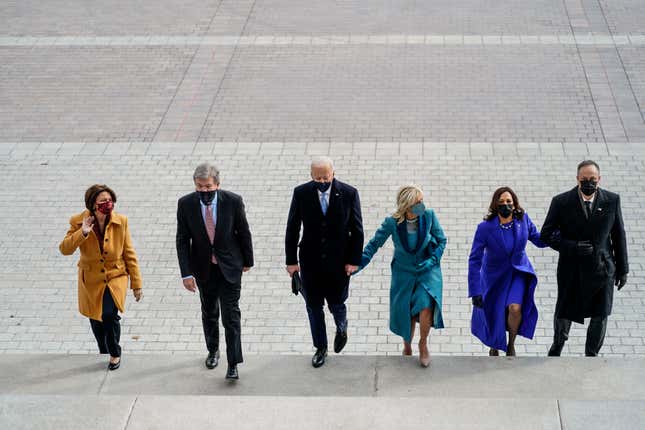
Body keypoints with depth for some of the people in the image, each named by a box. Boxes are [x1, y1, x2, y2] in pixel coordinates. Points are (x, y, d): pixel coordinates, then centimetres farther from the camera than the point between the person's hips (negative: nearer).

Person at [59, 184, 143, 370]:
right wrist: (82, 233, -33)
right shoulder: (79, 222, -13)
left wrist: (136, 284, -2)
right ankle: (103, 352, 44)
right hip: (91, 281, 2)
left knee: (109, 314, -22)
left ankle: (115, 353, 3)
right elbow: (64, 249, -19)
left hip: (116, 277, -2)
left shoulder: (121, 221, -12)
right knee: (96, 320, 15)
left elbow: (129, 254, -4)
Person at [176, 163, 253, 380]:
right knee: (209, 312, 19)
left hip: (230, 266, -2)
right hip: (203, 268, 2)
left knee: (231, 315, -4)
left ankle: (233, 364, 2)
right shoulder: (186, 204, -14)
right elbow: (182, 240, -10)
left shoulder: (233, 201, -17)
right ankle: (213, 350, 41)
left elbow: (244, 232, -4)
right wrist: (186, 273, -15)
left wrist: (247, 261, 7)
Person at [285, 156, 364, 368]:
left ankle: (341, 329, 44)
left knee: (336, 303, 9)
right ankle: (320, 348, 30)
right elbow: (292, 228, -2)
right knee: (314, 306, 11)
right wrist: (291, 260, -3)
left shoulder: (349, 194, -11)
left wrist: (354, 260, -8)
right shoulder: (301, 193, -8)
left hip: (339, 262, -1)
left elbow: (357, 230, -4)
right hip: (310, 262, 1)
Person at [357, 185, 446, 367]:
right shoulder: (392, 222, -19)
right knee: (405, 313, 8)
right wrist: (357, 265, -12)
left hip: (427, 270, -1)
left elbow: (441, 240, -2)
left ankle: (423, 343, 5)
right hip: (404, 273, 1)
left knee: (426, 306, -21)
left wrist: (432, 260, -14)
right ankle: (407, 345, 40)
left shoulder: (429, 216, -17)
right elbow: (374, 244, -6)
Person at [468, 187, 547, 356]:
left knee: (515, 308, -21)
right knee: (494, 316, 10)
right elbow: (474, 260, -20)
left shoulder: (523, 219, -15)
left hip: (518, 272, 1)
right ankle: (494, 347, 45)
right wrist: (475, 291, -24)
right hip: (494, 276, -1)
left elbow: (540, 240, 0)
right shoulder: (485, 227, -24)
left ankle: (511, 345, 9)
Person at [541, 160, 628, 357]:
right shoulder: (561, 202, -10)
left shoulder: (612, 200, -5)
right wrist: (573, 246, -21)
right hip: (571, 269, -1)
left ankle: (591, 355, 29)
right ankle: (558, 344, 46)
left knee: (600, 316, 6)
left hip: (602, 269, 1)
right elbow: (546, 235, -7)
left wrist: (622, 269, 4)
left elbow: (619, 236, 2)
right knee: (564, 312, 16)